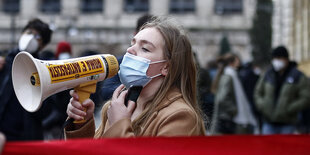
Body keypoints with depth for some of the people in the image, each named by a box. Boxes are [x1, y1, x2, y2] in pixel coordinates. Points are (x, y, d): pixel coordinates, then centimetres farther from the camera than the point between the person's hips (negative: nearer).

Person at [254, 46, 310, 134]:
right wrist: (262, 106, 0)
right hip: (269, 122, 3)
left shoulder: (298, 76, -2)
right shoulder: (268, 75, 10)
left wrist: (289, 109, -15)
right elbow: (258, 93, 18)